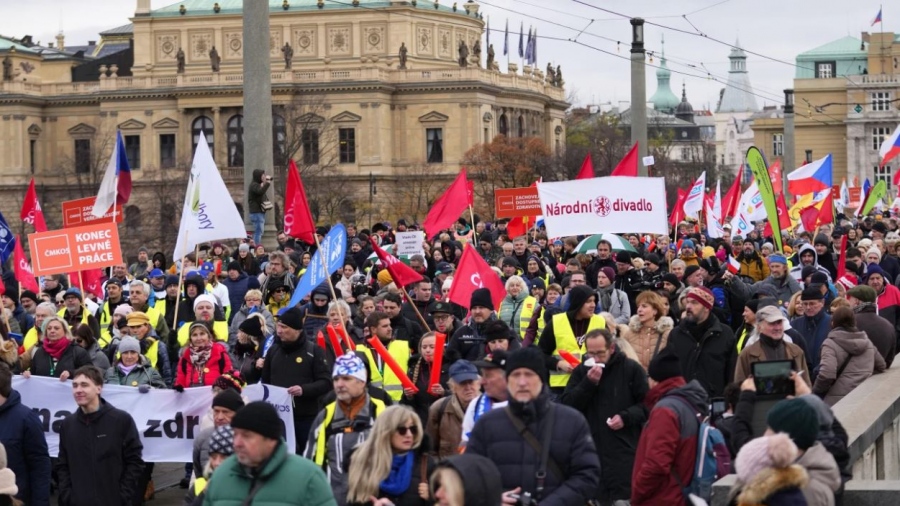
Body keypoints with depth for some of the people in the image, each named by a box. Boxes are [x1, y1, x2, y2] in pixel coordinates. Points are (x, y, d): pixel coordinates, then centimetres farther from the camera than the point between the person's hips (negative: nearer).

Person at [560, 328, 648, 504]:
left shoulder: (631, 369, 1)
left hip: (624, 451, -3)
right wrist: (589, 383, -11)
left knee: (623, 498, -6)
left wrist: (626, 417, -13)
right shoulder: (581, 371, 10)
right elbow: (567, 406, 0)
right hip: (591, 450, 3)